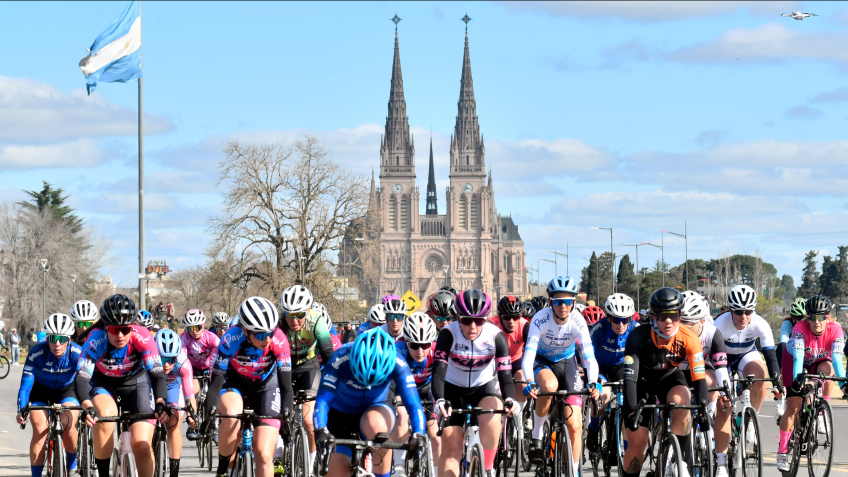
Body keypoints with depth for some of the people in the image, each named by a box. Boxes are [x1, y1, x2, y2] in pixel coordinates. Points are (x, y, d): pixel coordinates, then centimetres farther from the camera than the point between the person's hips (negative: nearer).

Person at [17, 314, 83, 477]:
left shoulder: (77, 353, -27)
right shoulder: (37, 353, -29)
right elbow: (25, 384, -29)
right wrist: (22, 410, -43)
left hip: (67, 391, 0)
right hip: (41, 391, 0)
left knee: (68, 425, -24)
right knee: (40, 430, -21)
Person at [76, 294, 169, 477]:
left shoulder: (142, 337, -30)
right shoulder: (95, 340, -32)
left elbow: (157, 374, -33)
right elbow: (81, 378, -37)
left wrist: (160, 403, -52)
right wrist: (87, 407, -56)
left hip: (135, 381, 1)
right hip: (103, 382, -1)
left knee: (142, 445, -15)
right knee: (105, 414, -34)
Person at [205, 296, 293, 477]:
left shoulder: (279, 340, -29)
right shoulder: (231, 339, -31)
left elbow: (286, 386, -24)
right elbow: (216, 382, -28)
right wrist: (208, 417, -37)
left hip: (266, 386, 1)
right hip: (234, 383, -1)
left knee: (264, 456, -9)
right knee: (231, 416, -36)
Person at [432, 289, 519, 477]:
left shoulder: (496, 336, -22)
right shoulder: (448, 334, -24)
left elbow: (505, 375, -26)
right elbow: (438, 372, -31)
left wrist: (510, 400, -46)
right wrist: (439, 400, -49)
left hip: (485, 386, 0)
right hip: (453, 389, 0)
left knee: (492, 414, -33)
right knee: (451, 447, -9)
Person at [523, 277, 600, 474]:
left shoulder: (577, 321, -24)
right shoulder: (541, 319, -28)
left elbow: (589, 356, -30)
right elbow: (528, 354, -35)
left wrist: (593, 383, -48)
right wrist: (530, 382, -53)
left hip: (567, 362, 2)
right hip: (542, 362, -2)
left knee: (575, 425, -9)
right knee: (549, 386, -39)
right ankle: (537, 434, -17)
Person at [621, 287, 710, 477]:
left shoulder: (689, 339, -26)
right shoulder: (638, 337, -31)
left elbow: (699, 377, -29)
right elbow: (629, 376, -36)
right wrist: (630, 409, -47)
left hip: (669, 378, 1)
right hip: (642, 381, -1)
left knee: (682, 402, -33)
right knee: (637, 441, -13)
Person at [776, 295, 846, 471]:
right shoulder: (799, 329, -34)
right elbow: (798, 357, -43)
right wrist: (797, 379, -59)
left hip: (820, 362, 2)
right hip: (799, 364, -2)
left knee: (827, 369, -34)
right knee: (793, 406, -13)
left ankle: (821, 415, -19)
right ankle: (782, 452, -7)